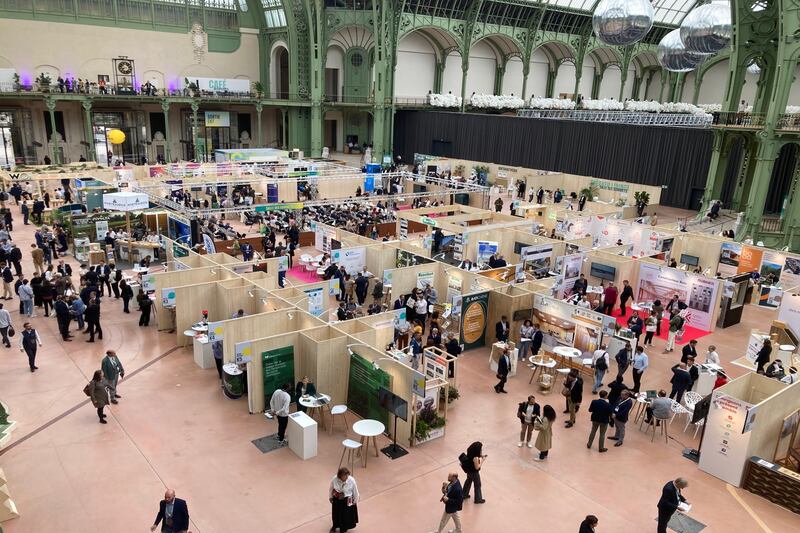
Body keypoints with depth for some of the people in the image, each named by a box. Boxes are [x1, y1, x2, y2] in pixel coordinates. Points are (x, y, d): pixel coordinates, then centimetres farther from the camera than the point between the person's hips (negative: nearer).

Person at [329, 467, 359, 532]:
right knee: (336, 513, 23)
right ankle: (335, 525, 54)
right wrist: (330, 497, 8)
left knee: (346, 515, 13)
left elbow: (355, 491, -11)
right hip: (336, 500, 2)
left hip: (347, 501, -2)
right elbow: (330, 489, -5)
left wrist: (355, 501, 0)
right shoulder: (334, 479, -25)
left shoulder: (351, 480, -27)